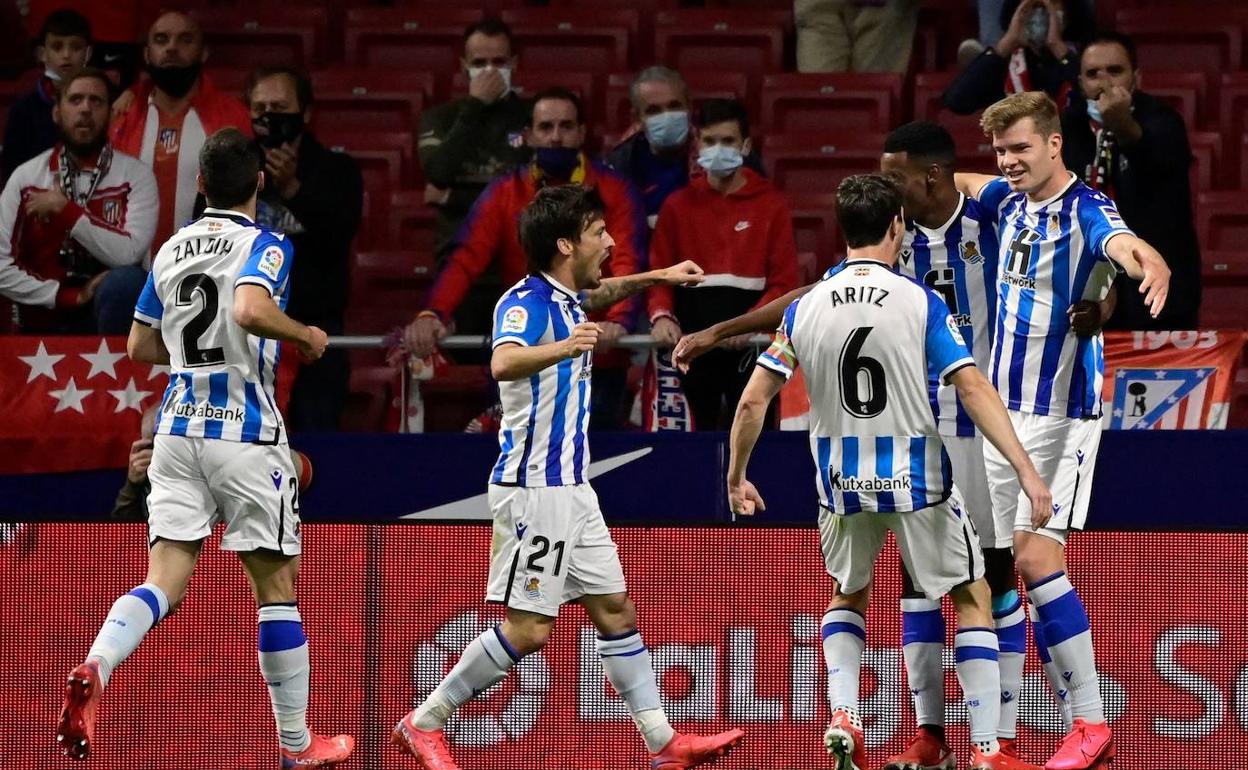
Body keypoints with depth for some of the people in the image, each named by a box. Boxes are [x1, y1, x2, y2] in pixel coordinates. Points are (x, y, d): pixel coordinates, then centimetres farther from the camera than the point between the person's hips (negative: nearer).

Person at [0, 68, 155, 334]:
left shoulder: (136, 176, -2)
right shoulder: (26, 177, 2)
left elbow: (129, 254, -17)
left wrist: (67, 212, -17)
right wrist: (68, 296, -12)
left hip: (110, 313, -1)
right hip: (43, 322, 1)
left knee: (126, 282, -32)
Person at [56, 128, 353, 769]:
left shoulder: (171, 249, 11)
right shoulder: (265, 245, -6)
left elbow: (141, 344, 18)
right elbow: (250, 309, -27)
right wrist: (306, 336, -9)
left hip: (177, 429, 5)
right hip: (245, 433, -5)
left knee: (165, 584, -2)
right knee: (277, 586, 7)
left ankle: (93, 672, -31)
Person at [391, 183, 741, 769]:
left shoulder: (567, 299, 12)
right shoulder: (526, 302, -17)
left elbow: (598, 294, 39)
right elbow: (503, 363, -39)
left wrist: (657, 277, 32)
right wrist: (563, 347, -56)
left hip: (570, 488, 10)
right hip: (534, 486, -10)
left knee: (614, 610, 9)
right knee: (527, 630, -10)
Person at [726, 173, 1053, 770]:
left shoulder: (805, 309, 0)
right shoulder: (921, 303, -9)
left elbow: (752, 402, 2)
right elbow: (973, 390, -16)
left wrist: (735, 478, 17)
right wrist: (1026, 470, -17)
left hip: (842, 484, 3)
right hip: (915, 478, -3)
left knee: (848, 595, 27)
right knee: (972, 598, 11)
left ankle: (843, 717, 4)